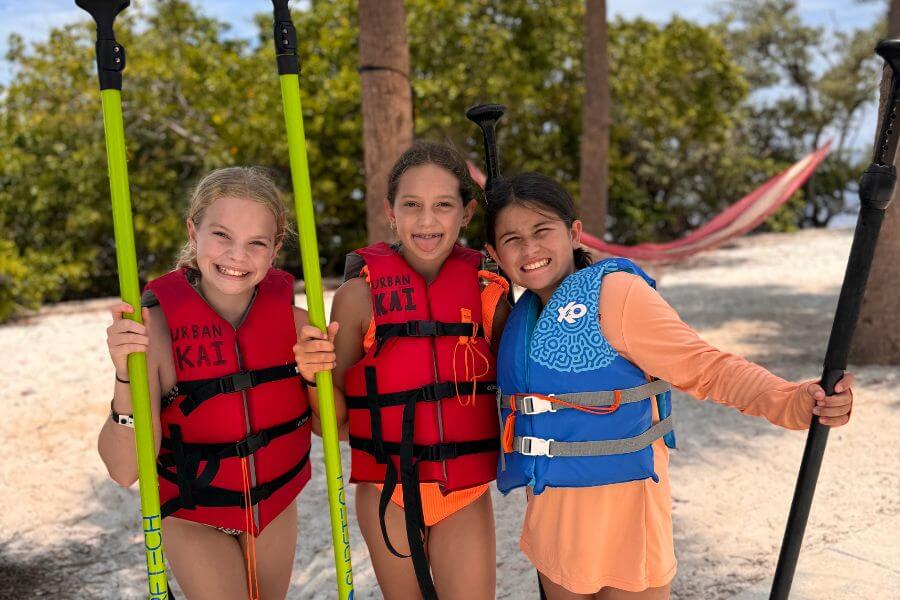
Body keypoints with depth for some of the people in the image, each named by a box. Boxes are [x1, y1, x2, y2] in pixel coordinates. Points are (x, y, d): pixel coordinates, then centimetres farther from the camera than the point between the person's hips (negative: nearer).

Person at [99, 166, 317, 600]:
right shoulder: (155, 328, -24)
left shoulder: (292, 321, -15)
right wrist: (126, 376, -40)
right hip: (195, 521, -3)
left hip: (276, 507, 4)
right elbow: (125, 470, -25)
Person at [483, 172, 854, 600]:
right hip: (549, 513, 7)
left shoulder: (615, 292, -15)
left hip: (621, 508, -6)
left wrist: (795, 401, -36)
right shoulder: (523, 316, 6)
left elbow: (707, 368, -21)